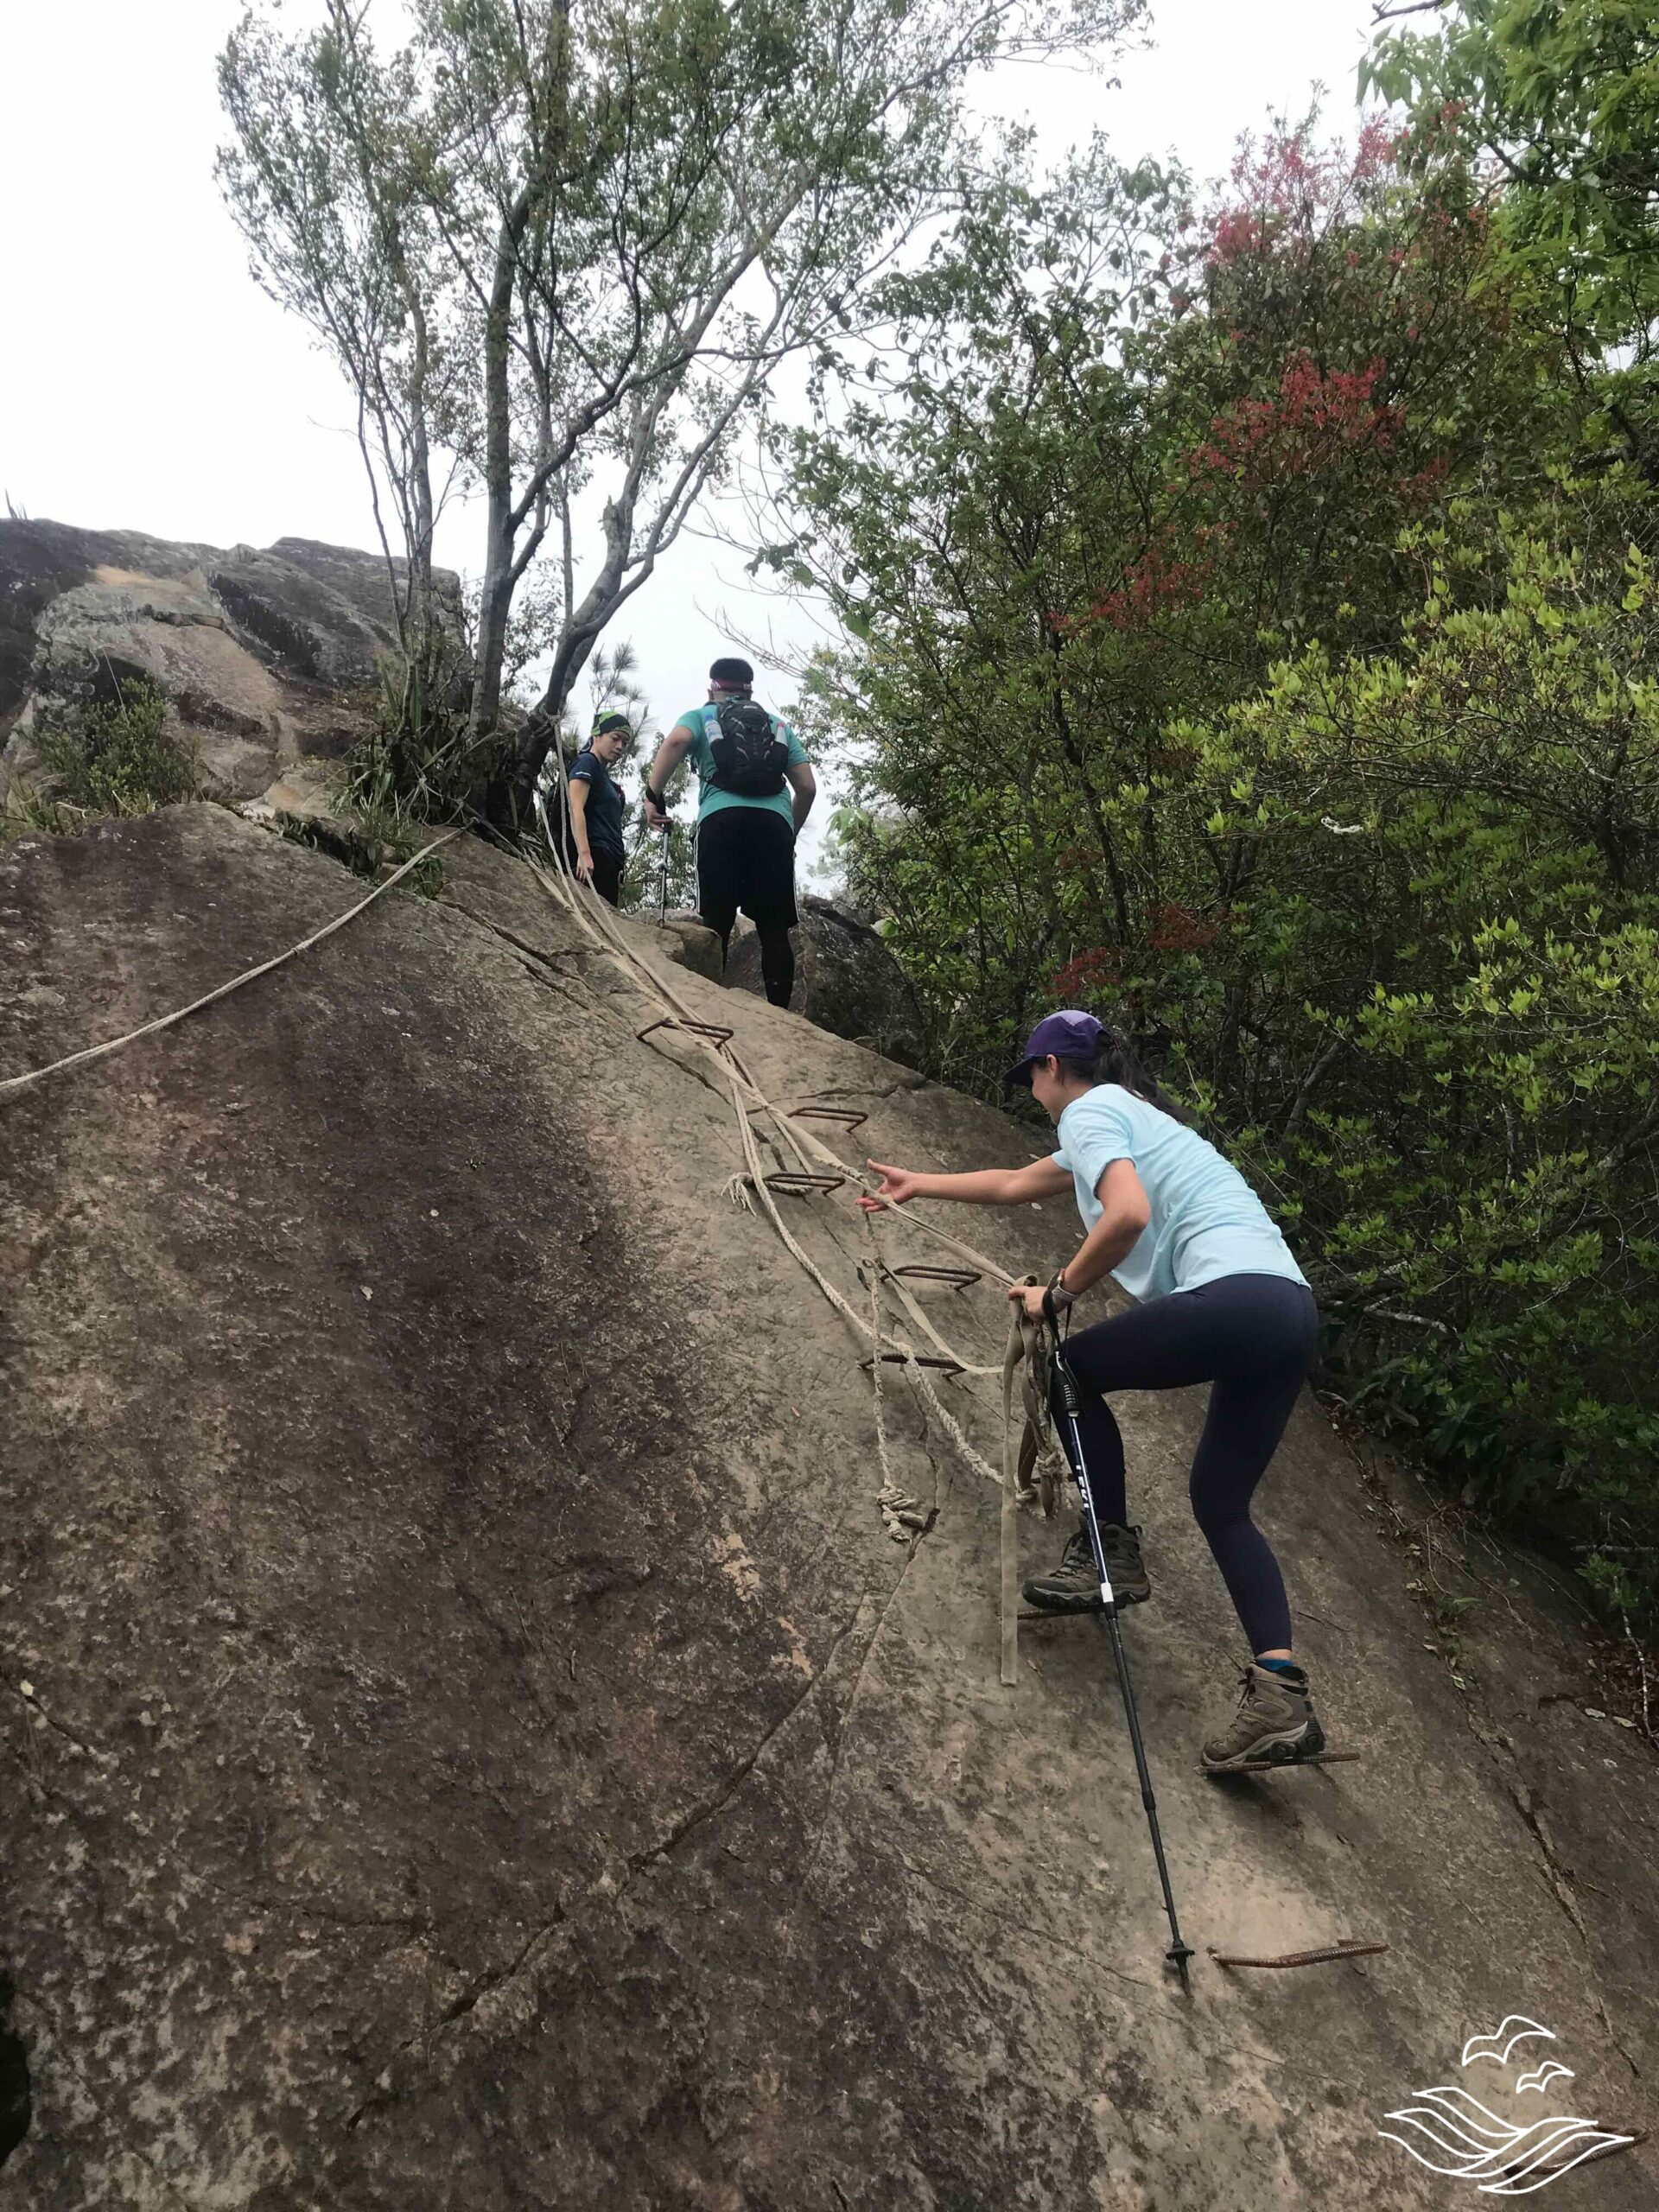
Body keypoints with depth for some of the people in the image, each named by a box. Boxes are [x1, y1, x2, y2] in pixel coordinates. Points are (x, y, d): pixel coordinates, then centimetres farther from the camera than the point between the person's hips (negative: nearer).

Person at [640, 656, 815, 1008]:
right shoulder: (778, 725, 29)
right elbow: (807, 787, 21)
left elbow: (675, 742, -4)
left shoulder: (700, 716, 21)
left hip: (722, 820, -2)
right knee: (775, 929, 1)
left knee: (715, 924, -5)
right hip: (775, 822, 2)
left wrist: (653, 795, -2)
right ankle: (779, 1013, -5)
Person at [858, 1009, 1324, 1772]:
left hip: (1232, 1295, -9)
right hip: (1294, 1309, 9)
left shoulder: (1090, 1112, 2)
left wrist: (1059, 1294, -4)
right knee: (1221, 1503, 15)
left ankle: (1110, 1551, 13)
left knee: (1074, 1366, 13)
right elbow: (1018, 1183, 42)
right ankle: (1281, 1695, 3)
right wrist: (921, 1185, 51)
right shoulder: (1131, 1117, 32)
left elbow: (1127, 1215, -18)